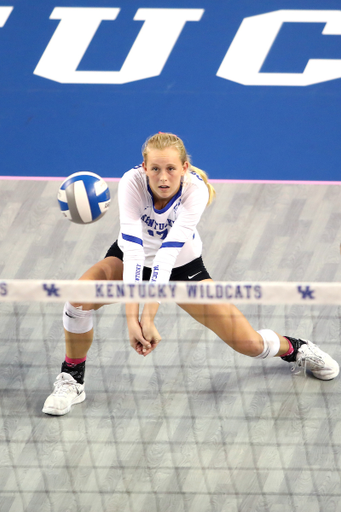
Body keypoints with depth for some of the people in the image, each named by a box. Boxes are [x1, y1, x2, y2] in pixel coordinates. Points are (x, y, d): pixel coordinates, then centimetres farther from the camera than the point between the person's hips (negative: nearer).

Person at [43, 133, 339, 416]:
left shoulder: (196, 190, -31)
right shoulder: (132, 182, -32)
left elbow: (168, 252, -39)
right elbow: (133, 248, -40)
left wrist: (149, 317, -47)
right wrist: (131, 317, -48)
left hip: (184, 265, 0)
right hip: (129, 257, 0)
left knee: (248, 343, -7)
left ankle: (294, 349, 29)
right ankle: (72, 380, -5)